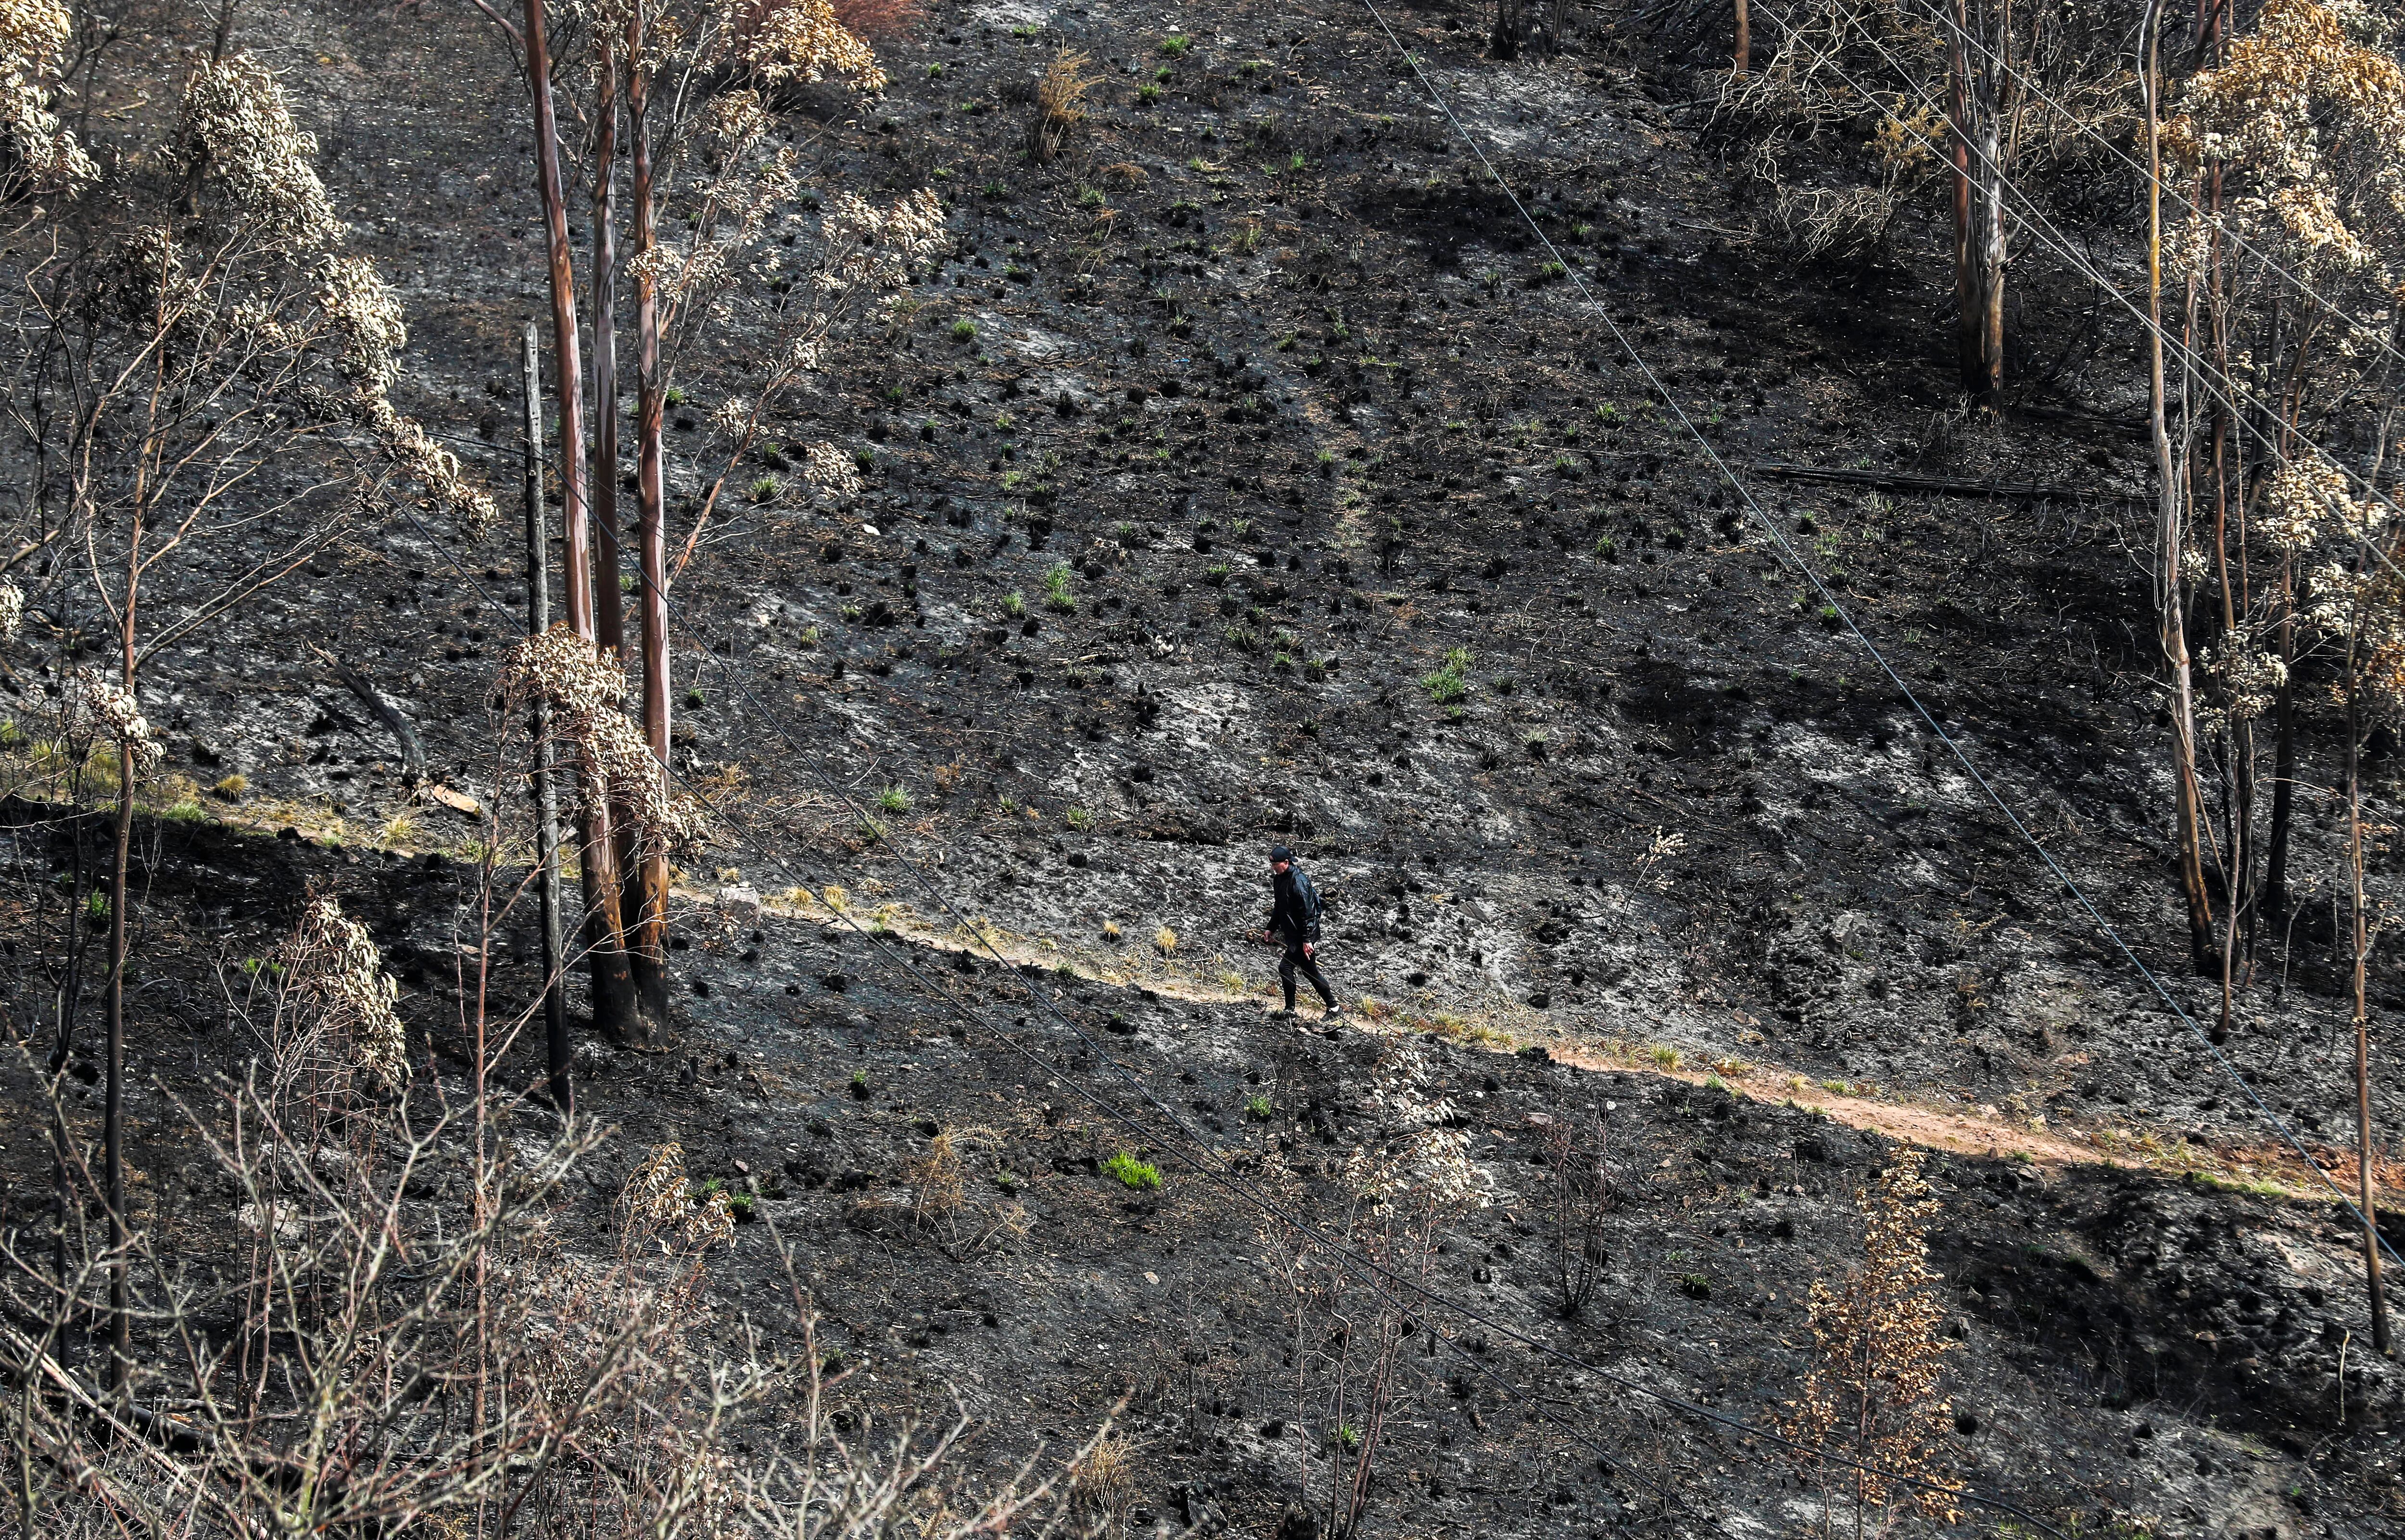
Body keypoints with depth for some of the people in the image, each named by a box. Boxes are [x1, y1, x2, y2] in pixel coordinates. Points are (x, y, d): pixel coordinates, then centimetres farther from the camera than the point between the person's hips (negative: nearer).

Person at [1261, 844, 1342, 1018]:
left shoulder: (1298, 881, -20)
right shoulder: (1278, 879, 8)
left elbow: (1307, 912, -22)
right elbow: (1279, 908, 22)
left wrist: (1307, 940, -24)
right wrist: (1270, 929, 17)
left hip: (1304, 935, -10)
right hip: (1292, 935, 10)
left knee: (1286, 967, -11)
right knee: (1311, 973, 13)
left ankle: (1290, 1010, -2)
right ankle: (1334, 1008, 20)